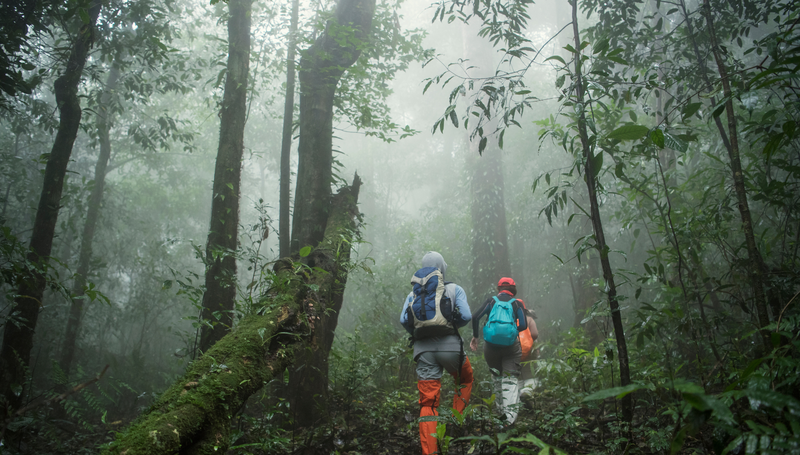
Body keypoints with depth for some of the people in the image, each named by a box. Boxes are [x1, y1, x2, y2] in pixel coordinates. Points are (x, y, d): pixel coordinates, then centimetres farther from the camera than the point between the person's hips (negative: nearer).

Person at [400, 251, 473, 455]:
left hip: (423, 349, 2)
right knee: (465, 380, 30)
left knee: (428, 404, 4)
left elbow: (404, 320, 0)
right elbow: (466, 316, -4)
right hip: (450, 345, -1)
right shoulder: (454, 289, 6)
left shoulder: (413, 293, 11)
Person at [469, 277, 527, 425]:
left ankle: (501, 409, 25)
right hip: (511, 346, -1)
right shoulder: (517, 303, 6)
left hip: (491, 346, 1)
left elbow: (475, 317, -5)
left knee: (497, 377, 19)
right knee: (510, 379, 3)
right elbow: (523, 325, -5)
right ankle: (510, 412, -13)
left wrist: (475, 336, 5)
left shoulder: (491, 301, 7)